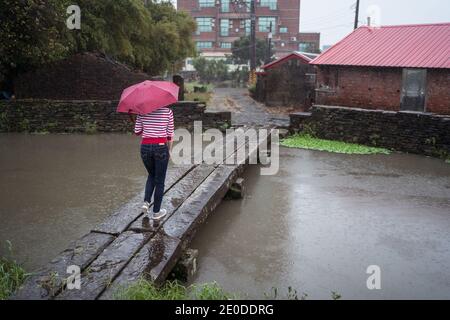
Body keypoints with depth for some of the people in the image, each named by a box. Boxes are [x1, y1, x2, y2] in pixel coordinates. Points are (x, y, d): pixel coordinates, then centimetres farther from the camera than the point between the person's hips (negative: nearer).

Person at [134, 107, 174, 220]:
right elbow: (170, 134, -1)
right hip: (161, 148, -3)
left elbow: (137, 131, 3)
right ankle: (156, 212, 16)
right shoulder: (168, 111, -3)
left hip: (145, 148, 3)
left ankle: (146, 202, 9)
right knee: (159, 181, 10)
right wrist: (169, 151, 11)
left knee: (151, 175, 26)